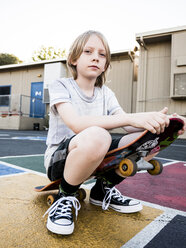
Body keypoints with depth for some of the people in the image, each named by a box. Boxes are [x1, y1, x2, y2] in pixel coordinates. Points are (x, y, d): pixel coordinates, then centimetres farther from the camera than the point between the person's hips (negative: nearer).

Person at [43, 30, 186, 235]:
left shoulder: (106, 94, 8)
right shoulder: (60, 86, -8)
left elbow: (129, 126, -6)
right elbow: (76, 124, -28)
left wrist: (156, 120, -27)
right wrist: (131, 118, -36)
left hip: (97, 158, 6)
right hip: (59, 160, -5)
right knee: (96, 137, -39)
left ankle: (103, 190, 7)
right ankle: (65, 196, -10)